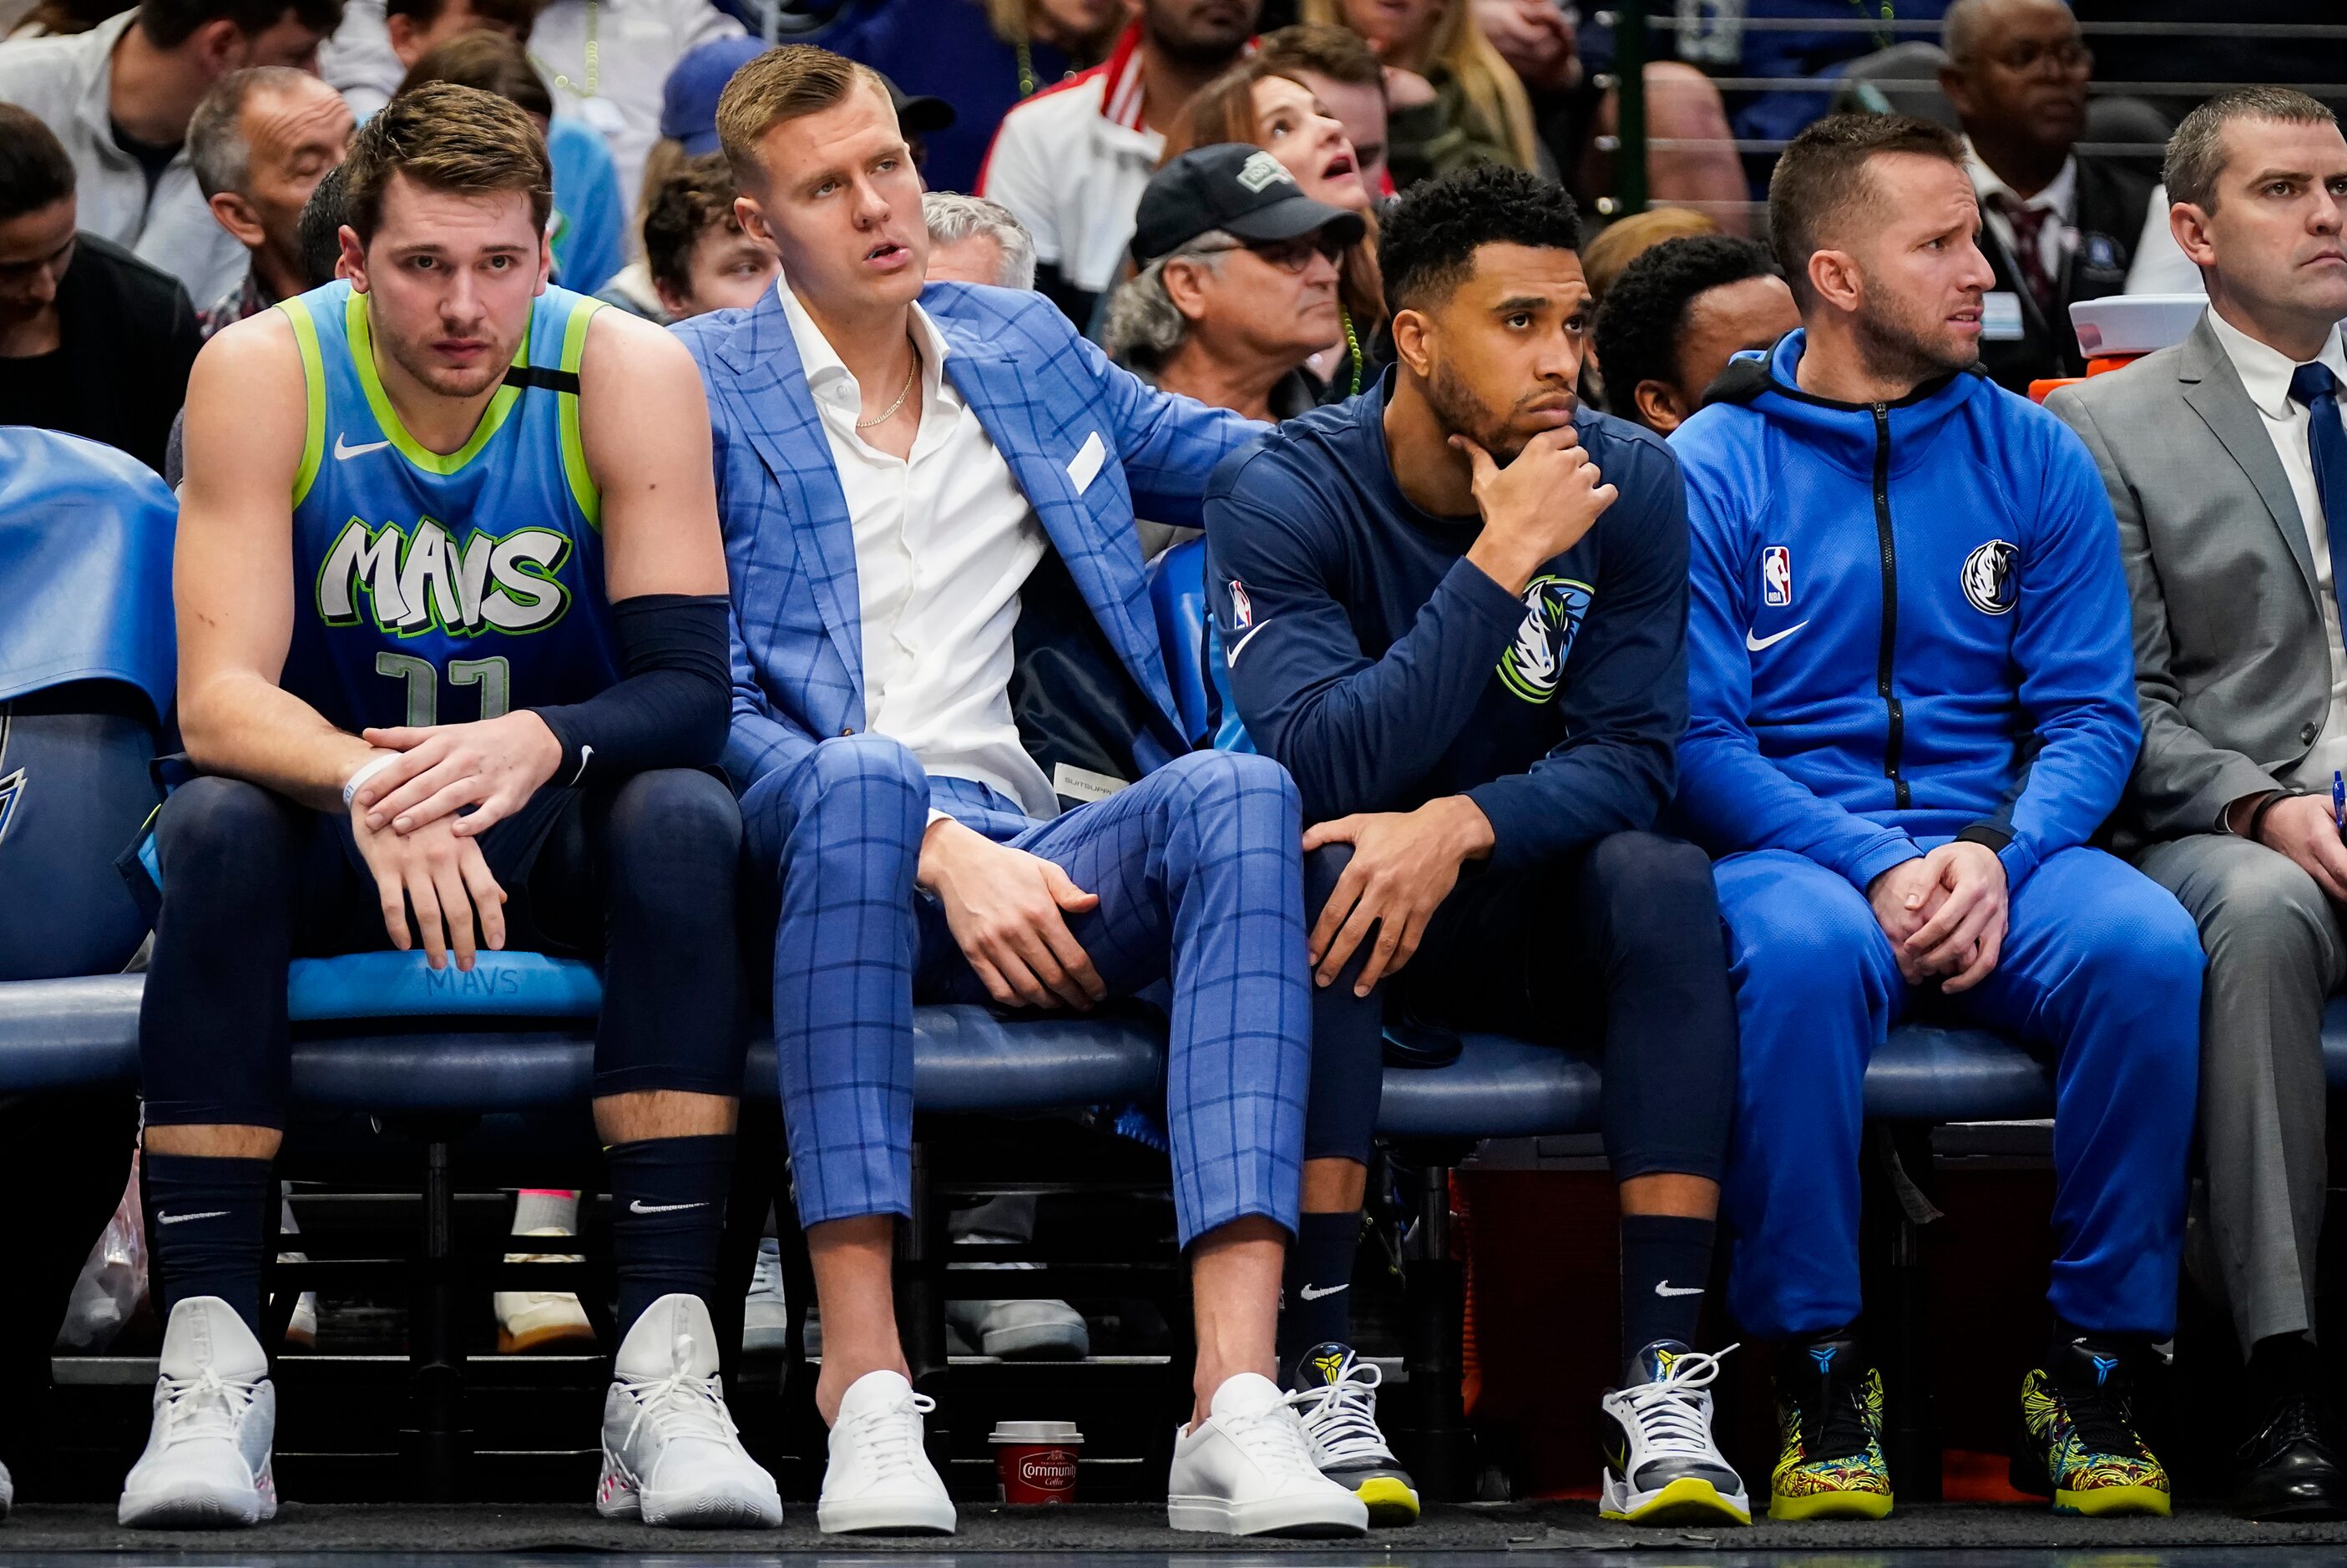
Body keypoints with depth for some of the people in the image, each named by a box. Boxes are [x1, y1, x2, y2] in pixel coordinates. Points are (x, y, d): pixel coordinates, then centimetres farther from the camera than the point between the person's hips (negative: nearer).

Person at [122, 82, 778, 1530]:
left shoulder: (628, 375, -13)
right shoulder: (265, 374, -15)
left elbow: (691, 687, -19)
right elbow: (220, 695, -23)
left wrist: (537, 744, -41)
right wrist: (371, 787, -45)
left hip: (555, 840, 0)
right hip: (336, 837, 0)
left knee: (686, 818, -31)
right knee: (217, 826, -32)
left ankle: (667, 1366, -36)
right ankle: (210, 1371, -35)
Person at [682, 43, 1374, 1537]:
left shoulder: (1024, 344, 22)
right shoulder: (698, 390, 6)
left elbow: (1220, 456, 35)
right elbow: (712, 710, -4)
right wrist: (943, 851, -18)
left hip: (1051, 853, 4)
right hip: (835, 853, -4)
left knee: (1239, 792, -29)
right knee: (863, 775, -39)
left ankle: (1240, 1403, -42)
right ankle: (866, 1397, -42)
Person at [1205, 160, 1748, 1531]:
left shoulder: (1629, 483, -6)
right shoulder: (1281, 496, -14)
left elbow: (1632, 760, -13)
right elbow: (1323, 766, -27)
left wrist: (1461, 827, -33)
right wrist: (1502, 561, -32)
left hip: (1534, 910, 2)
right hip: (1366, 909, -2)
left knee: (1663, 877, -30)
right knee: (1310, 865, -35)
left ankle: (1664, 1386, -34)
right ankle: (1328, 1368, -36)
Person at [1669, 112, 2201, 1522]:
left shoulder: (2034, 461, 11)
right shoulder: (1711, 470, 1)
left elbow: (2093, 716, 6)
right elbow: (1700, 740, -4)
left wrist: (1995, 854, -14)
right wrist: (1874, 867, -19)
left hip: (1995, 845, 3)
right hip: (1793, 849, -3)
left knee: (2148, 945, -30)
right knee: (1804, 948, -38)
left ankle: (2095, 1367, -17)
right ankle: (1820, 1374, -24)